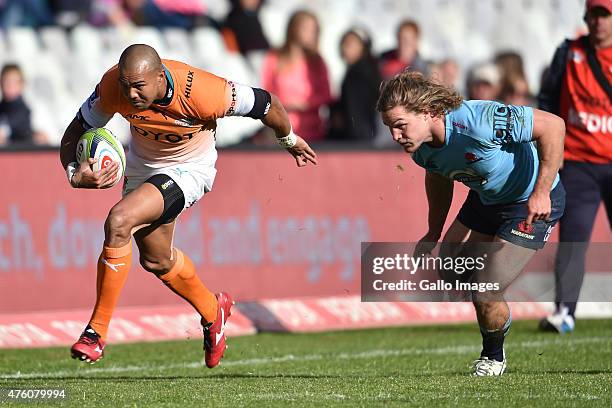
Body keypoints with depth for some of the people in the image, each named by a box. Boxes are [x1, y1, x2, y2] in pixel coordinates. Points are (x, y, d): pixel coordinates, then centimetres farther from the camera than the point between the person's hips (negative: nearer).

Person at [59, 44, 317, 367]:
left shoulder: (200, 92, -36)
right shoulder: (113, 86, -27)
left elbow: (266, 103, -19)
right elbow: (75, 134, -14)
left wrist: (290, 140, 1)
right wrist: (75, 174, -36)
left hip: (188, 169, -5)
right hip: (141, 165, 6)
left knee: (118, 221, -27)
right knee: (155, 259, 20)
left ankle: (97, 332, -17)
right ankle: (212, 310, 50)